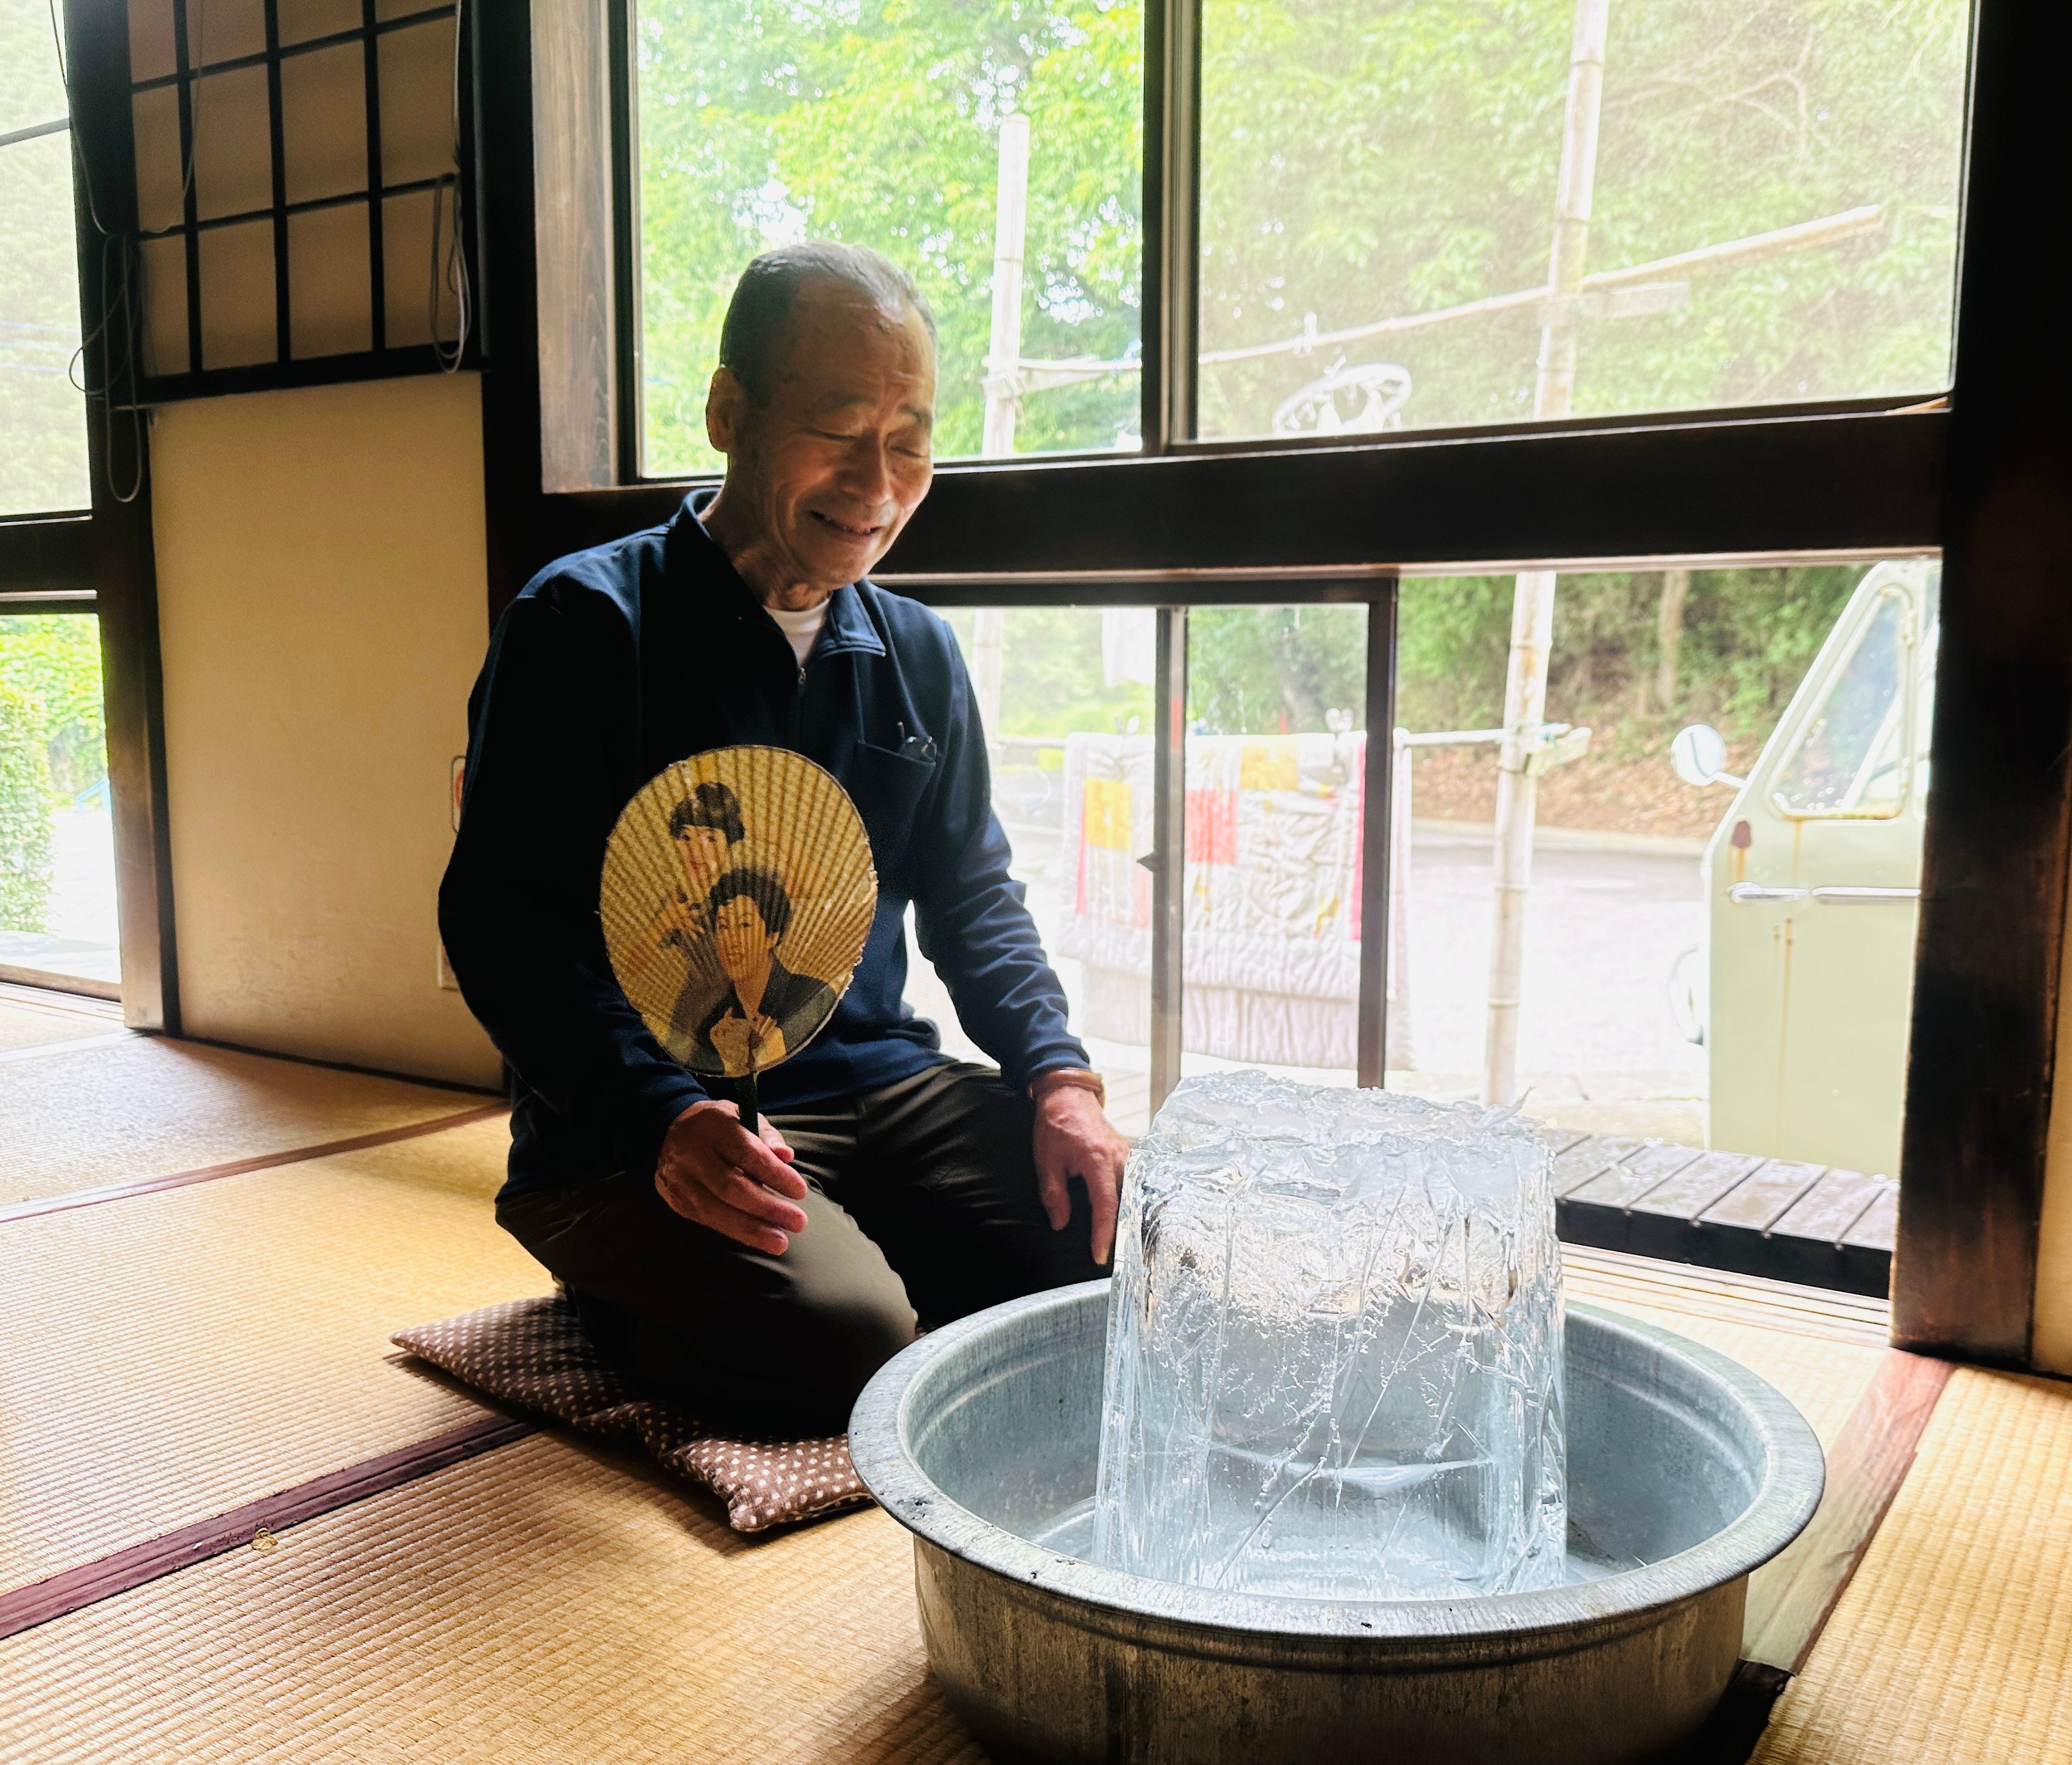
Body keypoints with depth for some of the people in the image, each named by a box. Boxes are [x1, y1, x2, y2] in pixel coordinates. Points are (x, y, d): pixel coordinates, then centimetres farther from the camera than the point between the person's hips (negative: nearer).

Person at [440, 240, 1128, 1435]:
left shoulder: (919, 654, 13)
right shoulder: (584, 626, -7)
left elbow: (973, 895, 17)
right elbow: (500, 924, -11)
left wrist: (1059, 1076, -2)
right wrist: (662, 1120, -27)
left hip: (879, 1088, 6)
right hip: (636, 1132, -5)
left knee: (1125, 1242, -12)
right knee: (845, 1340, -29)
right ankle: (635, 1291, 1)